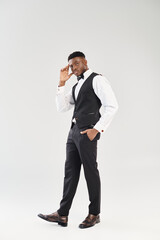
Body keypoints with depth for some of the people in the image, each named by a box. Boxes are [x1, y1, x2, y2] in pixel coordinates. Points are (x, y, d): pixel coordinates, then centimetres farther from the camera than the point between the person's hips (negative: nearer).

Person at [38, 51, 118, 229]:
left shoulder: (97, 79, -4)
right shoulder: (76, 86, 22)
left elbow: (112, 106, -12)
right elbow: (62, 107, 15)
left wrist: (97, 129, -15)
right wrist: (62, 83, 9)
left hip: (87, 132, -8)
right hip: (74, 131, 9)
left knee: (91, 172, 1)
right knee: (70, 172, 9)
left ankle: (94, 214, 16)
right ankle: (62, 215, 15)